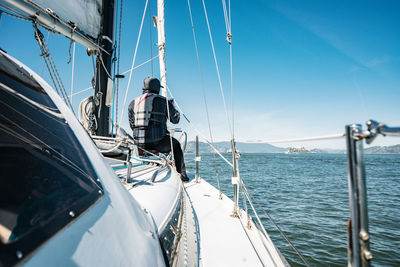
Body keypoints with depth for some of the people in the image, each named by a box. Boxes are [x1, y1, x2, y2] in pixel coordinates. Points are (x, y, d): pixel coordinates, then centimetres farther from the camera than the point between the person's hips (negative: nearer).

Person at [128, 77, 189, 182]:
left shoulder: (133, 103, 10)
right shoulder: (163, 101, -3)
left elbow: (132, 125, 17)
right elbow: (175, 119, 8)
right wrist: (172, 106, 25)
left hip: (138, 142, 5)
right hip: (157, 142, -4)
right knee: (176, 145, 24)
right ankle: (182, 173, 22)